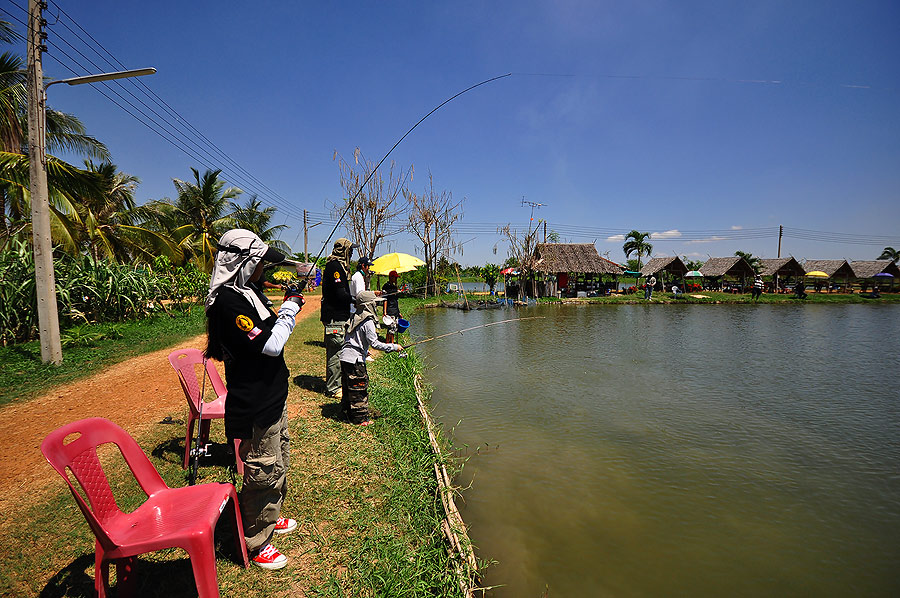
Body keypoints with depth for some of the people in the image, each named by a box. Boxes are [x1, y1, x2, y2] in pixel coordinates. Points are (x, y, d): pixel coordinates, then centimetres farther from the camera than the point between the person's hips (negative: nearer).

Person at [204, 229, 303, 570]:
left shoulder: (248, 291, 8)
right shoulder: (228, 300, -23)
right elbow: (269, 345, -25)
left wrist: (288, 305, 7)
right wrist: (290, 307, -14)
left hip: (273, 395, 10)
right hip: (255, 405, -10)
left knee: (278, 462, 25)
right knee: (262, 472, 5)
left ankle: (269, 518, 45)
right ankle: (255, 542, 25)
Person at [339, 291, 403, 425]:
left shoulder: (355, 317, 12)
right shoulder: (368, 321, -15)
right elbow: (375, 343, -18)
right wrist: (393, 347, -11)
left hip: (345, 357, 9)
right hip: (355, 360, -9)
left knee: (348, 387, 18)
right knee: (359, 389, 1)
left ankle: (347, 414, 30)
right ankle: (361, 418, 10)